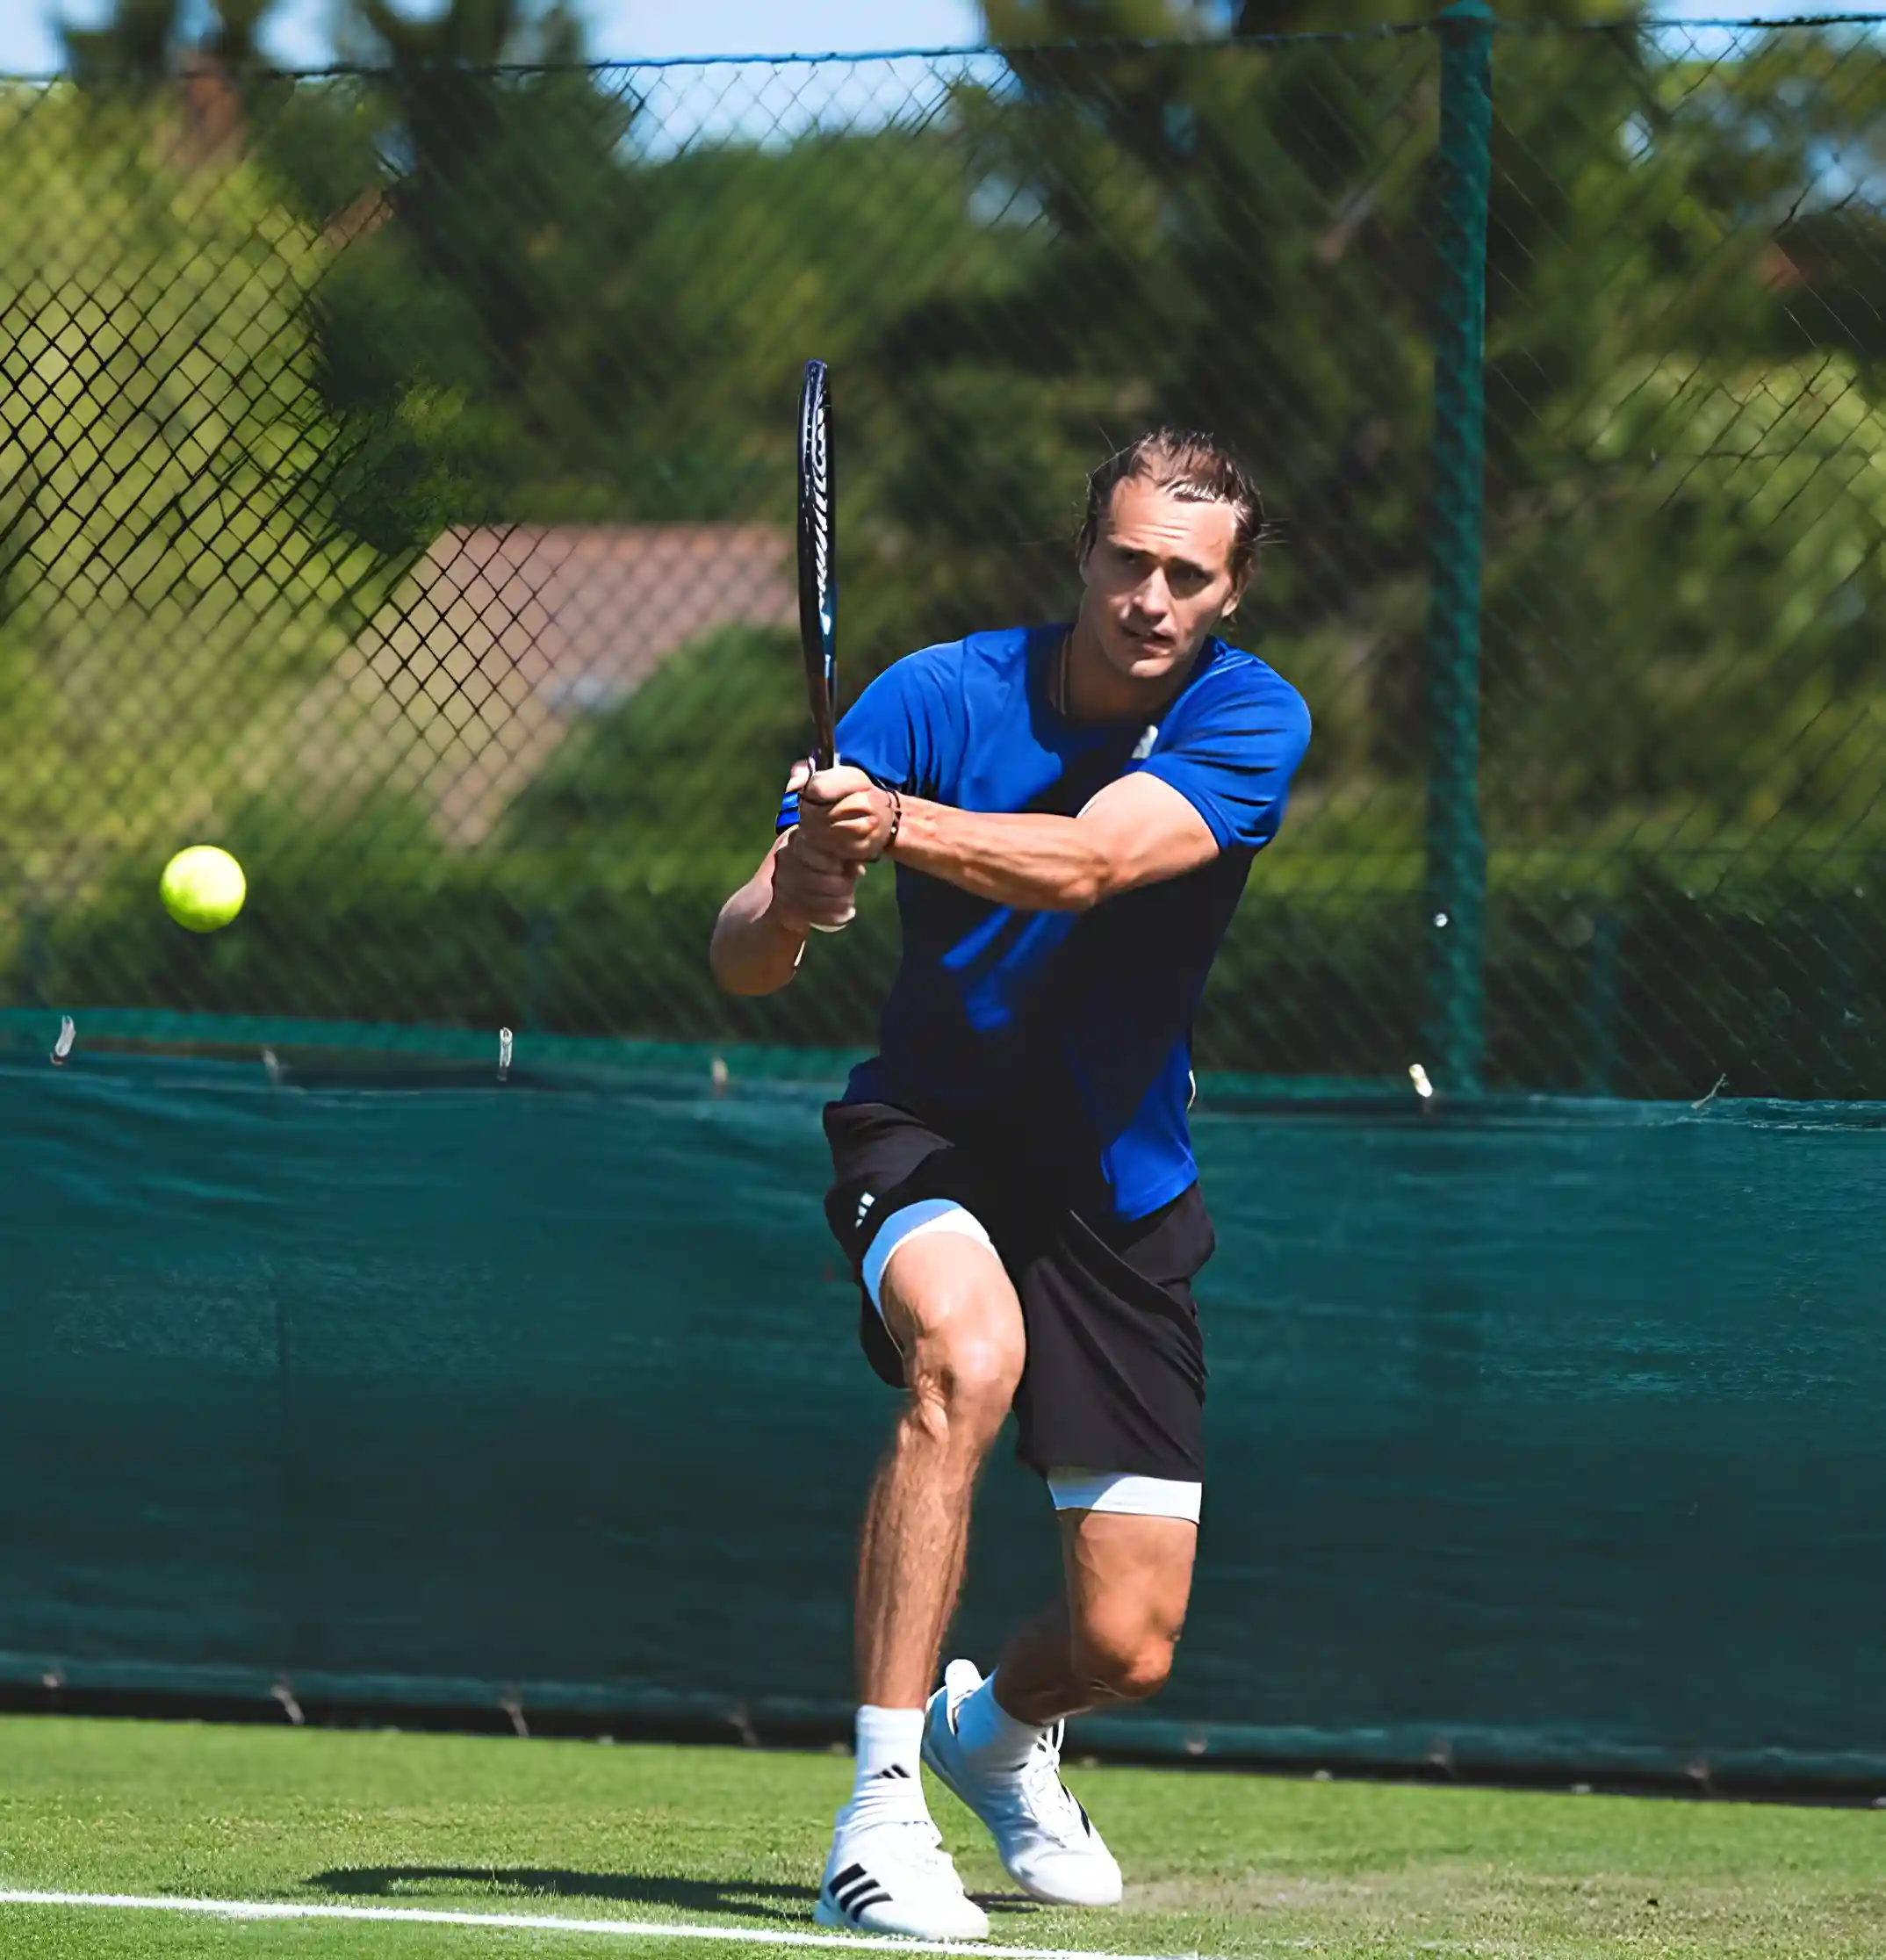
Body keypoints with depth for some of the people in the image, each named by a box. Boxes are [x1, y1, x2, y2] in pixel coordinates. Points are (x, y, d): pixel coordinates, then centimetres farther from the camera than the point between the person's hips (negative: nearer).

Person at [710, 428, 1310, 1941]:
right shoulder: (940, 696, -12)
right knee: (968, 1358, -38)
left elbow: (1085, 864, -32)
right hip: (929, 1135, -2)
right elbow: (743, 963, -15)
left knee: (1126, 1646, 0)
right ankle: (880, 1820, -34)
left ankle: (1001, 1726, 40)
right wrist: (792, 897, -38)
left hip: (1120, 1186, 2)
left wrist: (901, 825, -49)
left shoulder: (1253, 721, -12)